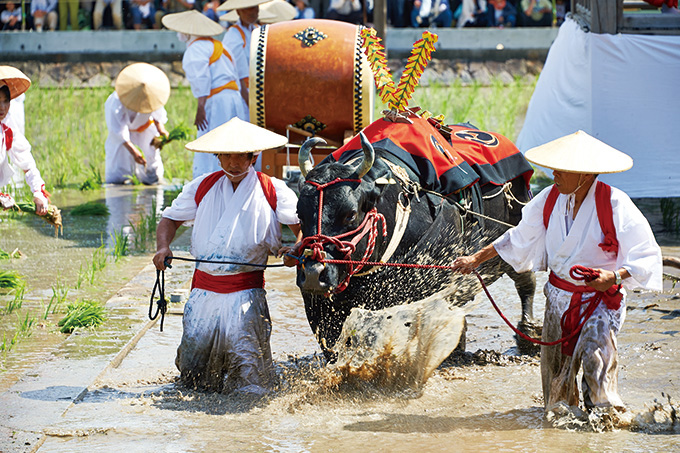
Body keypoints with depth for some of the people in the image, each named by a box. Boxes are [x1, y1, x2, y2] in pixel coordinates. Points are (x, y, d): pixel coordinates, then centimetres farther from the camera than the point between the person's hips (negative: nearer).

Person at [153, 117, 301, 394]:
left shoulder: (273, 191, 3)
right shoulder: (202, 187, 11)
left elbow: (304, 224, 2)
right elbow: (171, 219, 19)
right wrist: (163, 247, -1)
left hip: (246, 291, -3)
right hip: (203, 287, 3)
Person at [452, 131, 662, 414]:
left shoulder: (615, 205, -17)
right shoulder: (550, 199, -3)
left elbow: (647, 256, -15)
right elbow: (520, 239, 13)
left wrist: (614, 276, -31)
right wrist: (476, 259, 12)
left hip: (600, 299, -5)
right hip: (558, 295, 5)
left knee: (594, 355, -22)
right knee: (555, 367, 8)